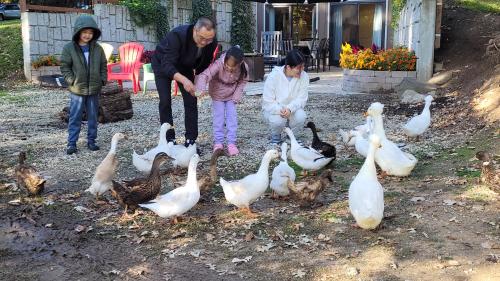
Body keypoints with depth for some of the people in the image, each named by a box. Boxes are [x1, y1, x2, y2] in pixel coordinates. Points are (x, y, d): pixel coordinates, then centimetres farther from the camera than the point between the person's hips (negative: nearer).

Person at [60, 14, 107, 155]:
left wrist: (102, 80, 0)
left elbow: (103, 66, 10)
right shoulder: (69, 48, -4)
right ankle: (71, 143, 7)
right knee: (75, 118, 1)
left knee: (93, 117, 11)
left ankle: (91, 140, 23)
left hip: (94, 90, 3)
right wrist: (72, 80, -11)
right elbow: (65, 67, -1)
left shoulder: (98, 49, 4)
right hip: (77, 90, -3)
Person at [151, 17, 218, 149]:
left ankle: (191, 140, 1)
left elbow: (204, 65, -5)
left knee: (191, 101, -6)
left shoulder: (211, 43, -25)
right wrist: (184, 80, -60)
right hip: (162, 63, -4)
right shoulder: (177, 35, -40)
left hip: (184, 65, 4)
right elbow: (167, 65, -45)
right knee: (165, 101, -11)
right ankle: (169, 140, 0)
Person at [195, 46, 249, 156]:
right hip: (217, 94, -2)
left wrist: (236, 97, -12)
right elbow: (205, 75, -44)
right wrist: (201, 89, -62)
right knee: (218, 118, 0)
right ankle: (218, 142, 11)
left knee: (232, 117, -1)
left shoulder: (244, 68, -25)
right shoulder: (218, 64, -35)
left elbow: (242, 82, -7)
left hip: (231, 95, 2)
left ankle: (231, 143, 6)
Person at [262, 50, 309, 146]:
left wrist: (290, 109, -35)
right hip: (274, 109, -2)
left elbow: (301, 99, -15)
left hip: (292, 110, 2)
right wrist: (280, 110, -38)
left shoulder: (304, 76, -14)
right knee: (278, 120, -35)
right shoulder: (273, 76, -21)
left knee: (301, 116, -30)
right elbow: (268, 102, -19)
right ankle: (275, 137, 3)